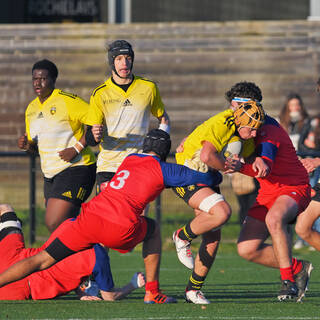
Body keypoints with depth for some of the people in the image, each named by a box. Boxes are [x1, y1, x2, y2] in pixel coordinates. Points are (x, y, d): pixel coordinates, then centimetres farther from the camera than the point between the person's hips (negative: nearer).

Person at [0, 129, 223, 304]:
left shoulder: (129, 159, 26)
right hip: (119, 230, -4)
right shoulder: (164, 170, 13)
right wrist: (216, 173, 40)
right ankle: (152, 292, 22)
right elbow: (211, 179, 16)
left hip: (90, 218, 4)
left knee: (41, 261, 6)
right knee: (152, 229, 27)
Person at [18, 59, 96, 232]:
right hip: (50, 173, 8)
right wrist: (27, 145, 0)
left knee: (54, 223, -19)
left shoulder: (68, 101, -12)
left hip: (75, 168, -8)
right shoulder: (31, 109, 13)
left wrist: (76, 149, -21)